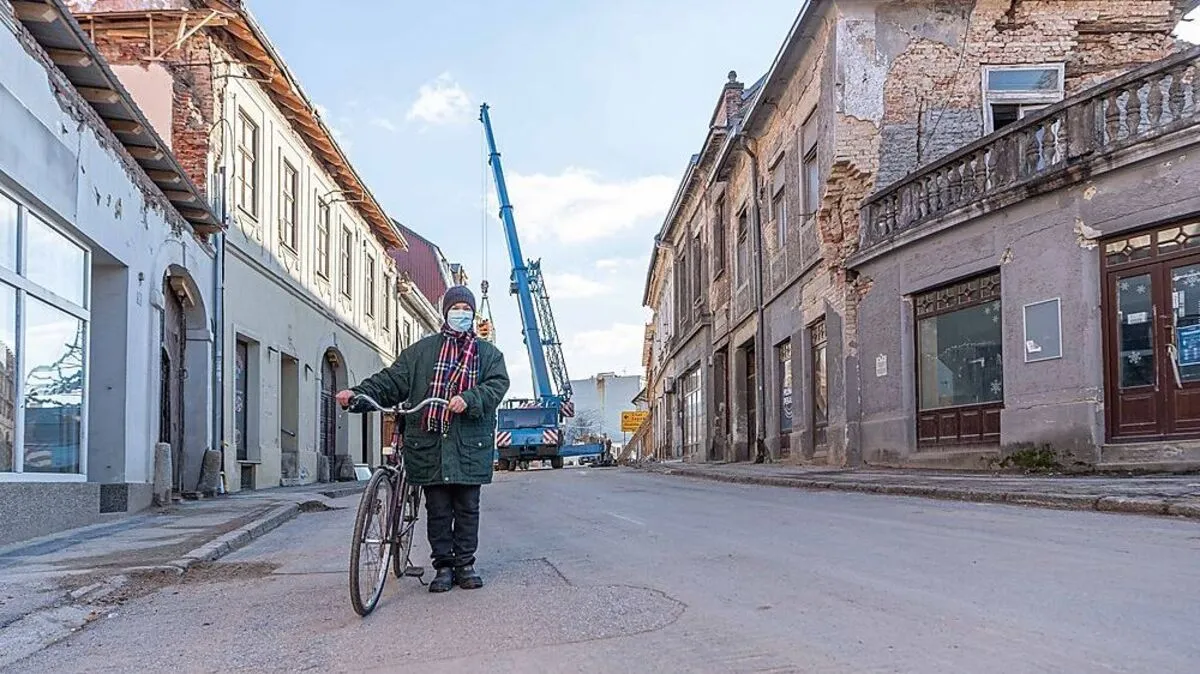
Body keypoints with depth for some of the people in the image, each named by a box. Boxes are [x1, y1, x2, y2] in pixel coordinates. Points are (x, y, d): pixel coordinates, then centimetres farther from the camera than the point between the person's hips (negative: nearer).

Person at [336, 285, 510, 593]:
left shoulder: (488, 354, 13)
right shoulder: (421, 351, 13)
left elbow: (497, 385, -3)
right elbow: (391, 380, 6)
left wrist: (469, 399, -22)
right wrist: (359, 394, -10)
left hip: (469, 445, 0)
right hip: (430, 444, 0)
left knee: (467, 507, 5)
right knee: (438, 509, 4)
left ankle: (465, 564, 17)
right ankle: (443, 565, 15)